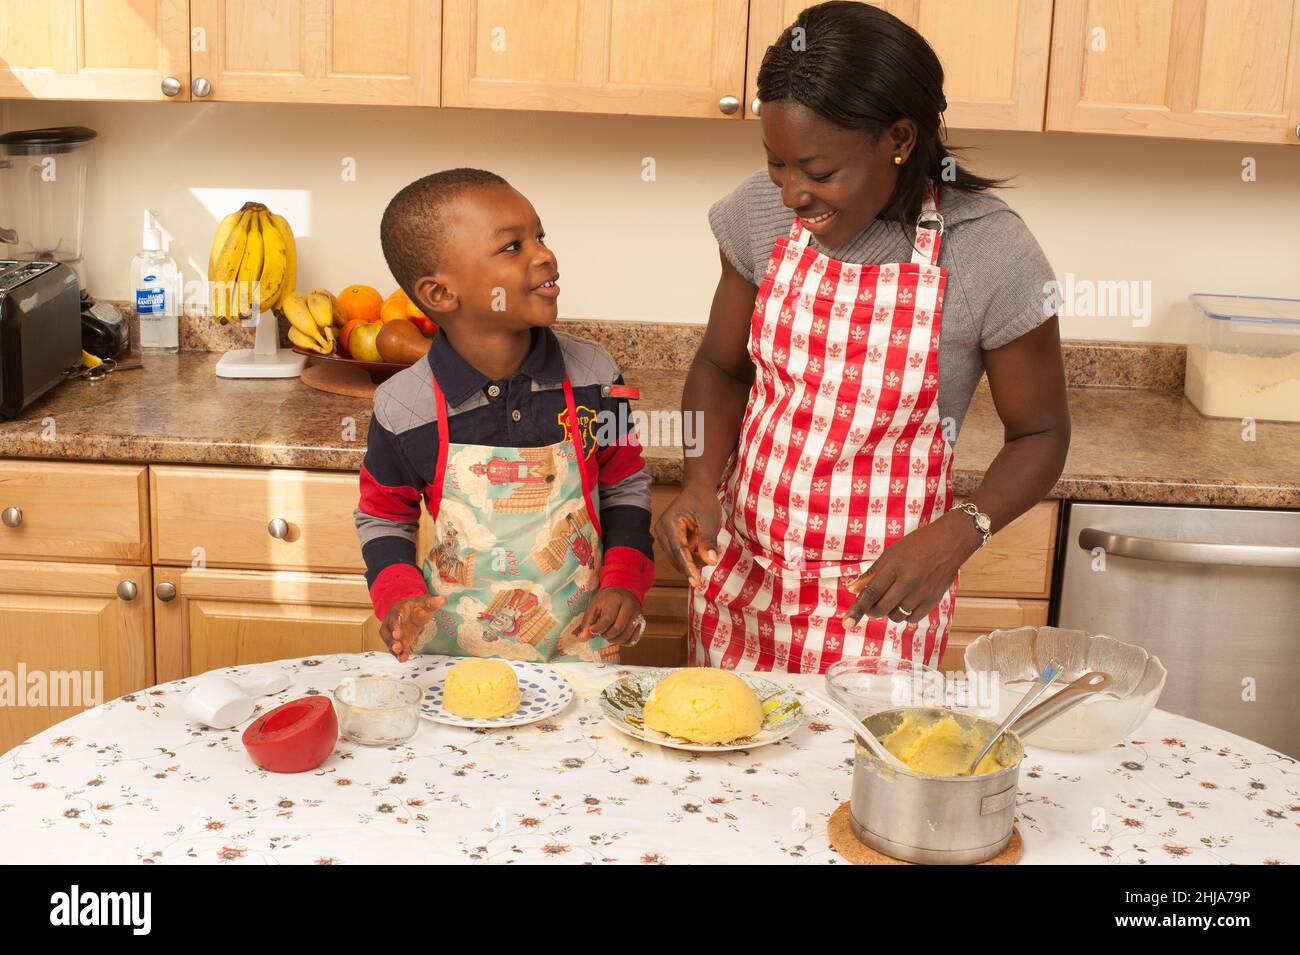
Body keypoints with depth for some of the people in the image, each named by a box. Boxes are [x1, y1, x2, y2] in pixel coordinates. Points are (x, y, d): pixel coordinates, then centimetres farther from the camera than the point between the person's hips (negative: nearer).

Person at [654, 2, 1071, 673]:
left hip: (877, 594, -3)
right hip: (739, 568, 4)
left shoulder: (991, 254, -17)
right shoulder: (764, 213, -6)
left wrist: (956, 535, -22)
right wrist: (700, 484, -10)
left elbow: (1041, 432, -5)